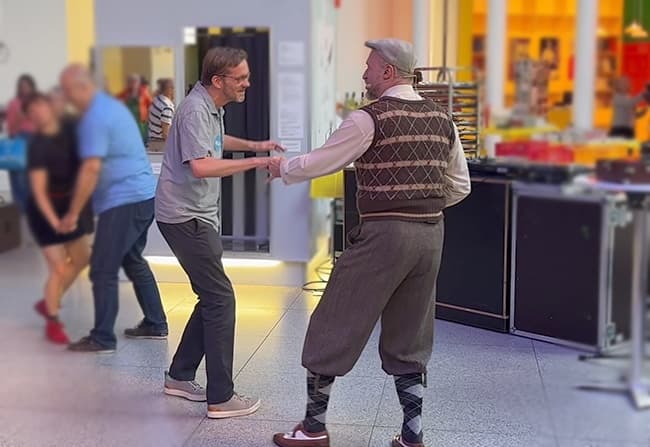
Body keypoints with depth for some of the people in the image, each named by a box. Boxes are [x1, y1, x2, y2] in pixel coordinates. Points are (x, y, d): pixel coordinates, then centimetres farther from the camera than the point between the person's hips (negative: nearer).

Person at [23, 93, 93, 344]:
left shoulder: (71, 128, -7)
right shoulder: (38, 146, -22)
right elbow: (38, 191, -25)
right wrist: (54, 221, -35)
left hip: (70, 203, 7)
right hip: (45, 210, -7)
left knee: (81, 259, 15)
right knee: (58, 267, -8)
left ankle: (47, 303, 35)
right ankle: (53, 322, 12)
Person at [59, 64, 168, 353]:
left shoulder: (95, 118, -16)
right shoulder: (112, 105, 16)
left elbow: (91, 169, -20)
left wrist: (73, 214, -14)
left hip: (123, 202, -10)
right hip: (144, 195, 10)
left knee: (103, 270, -4)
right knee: (133, 260, 20)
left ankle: (102, 338, 1)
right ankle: (155, 324, 26)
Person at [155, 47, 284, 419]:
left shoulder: (213, 107, 12)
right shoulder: (195, 110, -19)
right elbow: (200, 165, -31)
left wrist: (252, 145, 23)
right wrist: (255, 163, -27)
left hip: (200, 216, 10)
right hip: (185, 217, -10)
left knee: (212, 298, 14)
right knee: (220, 298, -10)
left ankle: (180, 376, 25)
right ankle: (221, 397, -4)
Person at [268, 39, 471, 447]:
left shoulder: (370, 119, -9)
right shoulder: (441, 118, 10)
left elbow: (320, 163, -2)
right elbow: (460, 186, 14)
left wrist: (283, 168, 16)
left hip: (384, 233, -6)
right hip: (431, 233, 7)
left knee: (334, 326, 7)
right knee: (409, 339, 16)